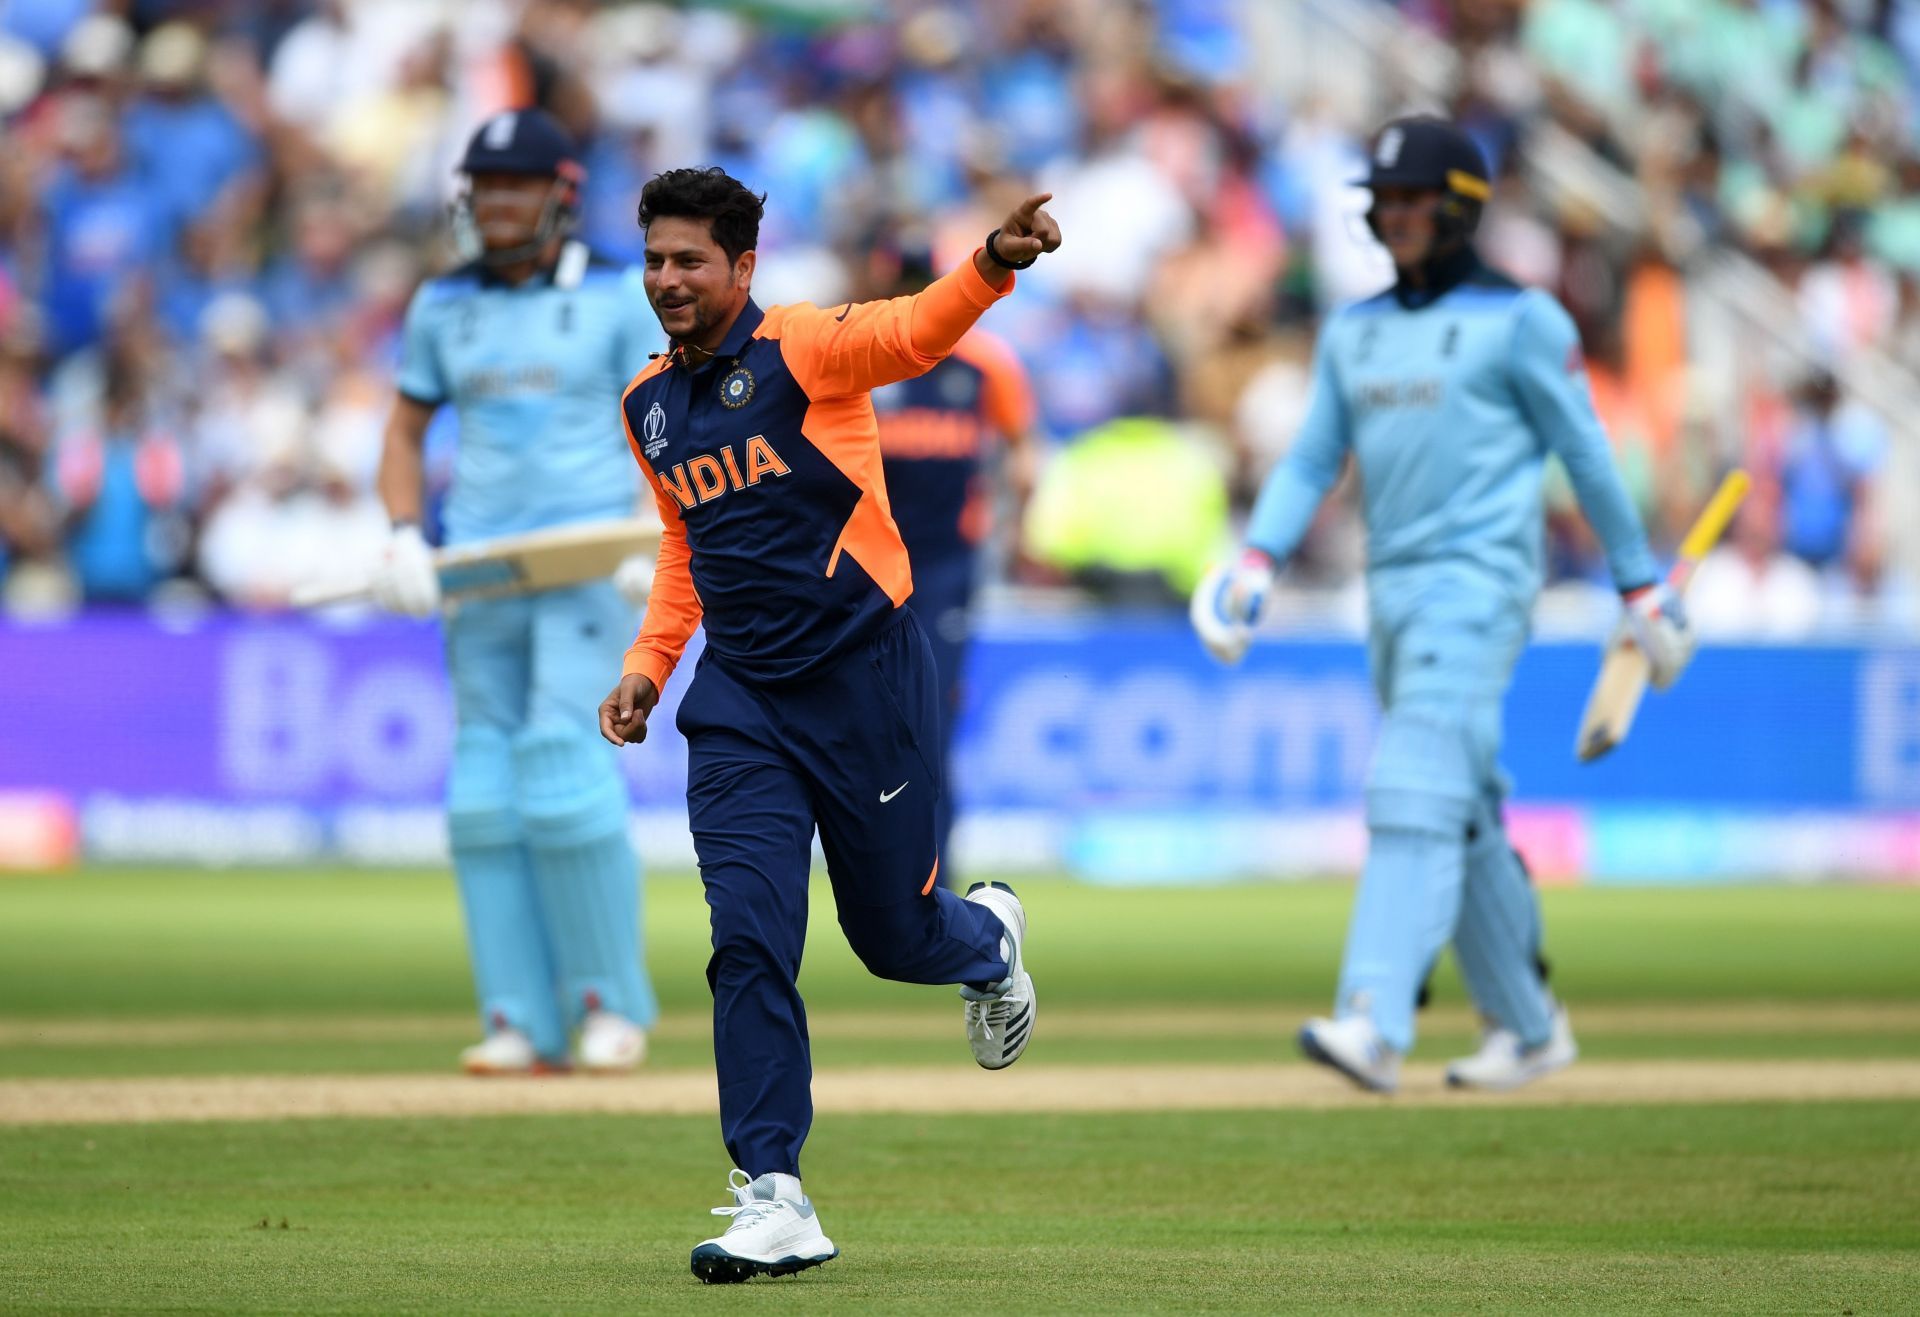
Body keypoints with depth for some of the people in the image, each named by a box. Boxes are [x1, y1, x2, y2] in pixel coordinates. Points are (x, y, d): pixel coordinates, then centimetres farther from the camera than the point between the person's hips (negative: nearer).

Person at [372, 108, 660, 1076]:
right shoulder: (443, 307, 11)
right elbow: (406, 427, 18)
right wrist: (404, 538, 1)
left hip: (590, 563, -4)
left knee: (565, 769, -15)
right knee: (485, 790, -1)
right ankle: (522, 1019, 3)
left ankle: (612, 1001, -2)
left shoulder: (621, 300, 0)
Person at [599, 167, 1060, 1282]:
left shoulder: (805, 348, -11)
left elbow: (913, 333, -32)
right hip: (740, 705, 4)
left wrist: (993, 264, -51)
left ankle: (989, 940, 46)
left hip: (867, 681, -4)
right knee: (750, 944, -9)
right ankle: (775, 1204, -8)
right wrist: (649, 666, 14)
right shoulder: (649, 404, 9)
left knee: (896, 936, 8)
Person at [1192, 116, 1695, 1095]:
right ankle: (1530, 1028, 24)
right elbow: (1311, 461, 14)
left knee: (1418, 793, -20)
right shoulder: (1354, 332, 15)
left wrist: (1641, 589, 1)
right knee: (1462, 820, 12)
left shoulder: (1519, 320, -4)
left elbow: (1586, 454, -2)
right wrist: (1257, 561, -2)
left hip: (1478, 581, -7)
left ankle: (1374, 1025, -30)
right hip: (1393, 590, 7)